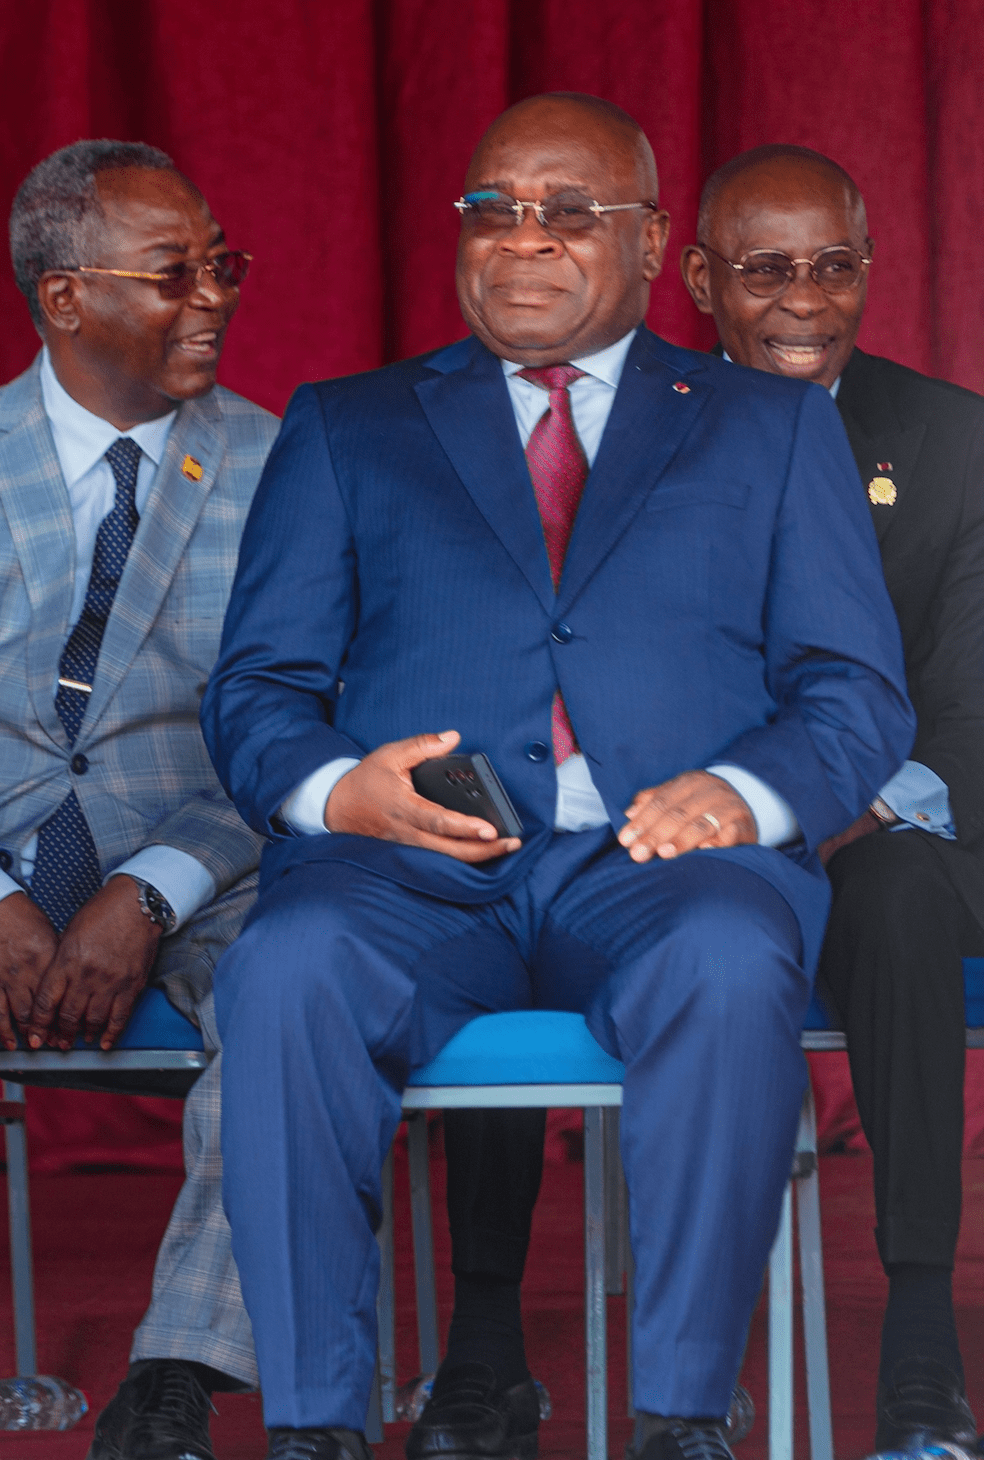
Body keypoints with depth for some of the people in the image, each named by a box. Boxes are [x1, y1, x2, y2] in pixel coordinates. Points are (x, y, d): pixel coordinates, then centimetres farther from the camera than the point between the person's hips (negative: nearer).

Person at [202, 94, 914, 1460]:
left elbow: (857, 690, 11)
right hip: (409, 868, 1)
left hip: (662, 856, 0)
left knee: (731, 965, -36)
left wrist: (744, 793, -12)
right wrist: (334, 786, -10)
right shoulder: (345, 427, 23)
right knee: (286, 967, -33)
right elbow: (256, 688, 14)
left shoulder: (774, 425, 21)